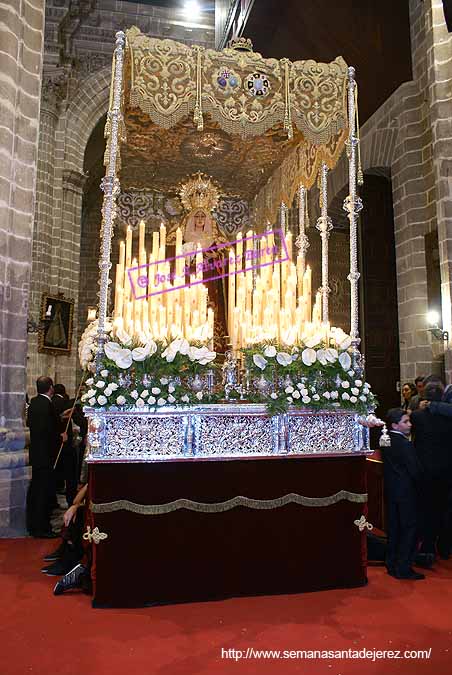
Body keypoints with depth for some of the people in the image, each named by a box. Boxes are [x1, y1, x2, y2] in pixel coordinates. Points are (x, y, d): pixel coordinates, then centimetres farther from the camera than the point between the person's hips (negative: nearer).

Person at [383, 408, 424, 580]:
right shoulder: (405, 444, -22)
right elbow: (414, 470, -16)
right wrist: (419, 488, -2)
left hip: (390, 490, 8)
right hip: (406, 492, -7)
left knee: (393, 527, 15)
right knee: (409, 528, 4)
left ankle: (391, 565, 24)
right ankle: (403, 568, 9)